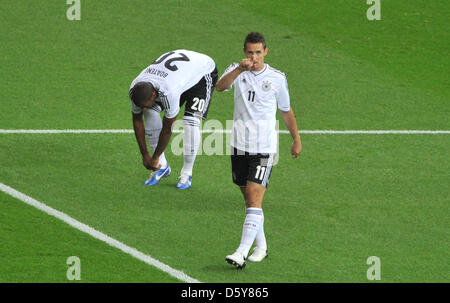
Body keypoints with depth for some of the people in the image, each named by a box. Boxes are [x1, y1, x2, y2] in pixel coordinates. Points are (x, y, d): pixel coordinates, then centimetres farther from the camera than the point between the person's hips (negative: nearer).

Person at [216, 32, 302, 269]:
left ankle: (242, 253, -19)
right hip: (239, 144, 3)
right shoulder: (237, 71, 1)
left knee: (254, 198, -13)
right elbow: (220, 87, -20)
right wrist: (240, 69, -35)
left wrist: (296, 140, 20)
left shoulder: (277, 78, 0)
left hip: (264, 147, -3)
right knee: (248, 198, 10)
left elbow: (286, 111, 13)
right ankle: (260, 246, 25)